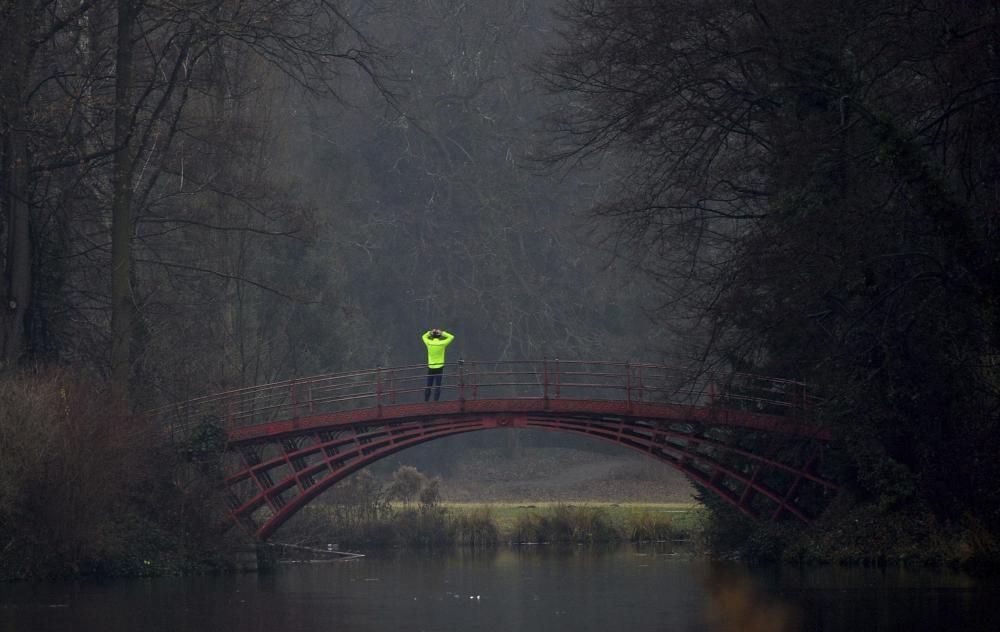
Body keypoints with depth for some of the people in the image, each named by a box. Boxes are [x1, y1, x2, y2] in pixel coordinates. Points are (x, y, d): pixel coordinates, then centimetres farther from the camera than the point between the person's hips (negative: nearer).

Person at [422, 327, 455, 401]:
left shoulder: (429, 343, -4)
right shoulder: (442, 343, -9)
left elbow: (424, 336, 17)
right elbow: (451, 337, 4)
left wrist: (430, 332, 6)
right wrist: (443, 333, 2)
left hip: (430, 367, 2)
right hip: (439, 367, -2)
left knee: (428, 386, 9)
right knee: (437, 386, 1)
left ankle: (426, 400, 11)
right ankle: (436, 401, -1)